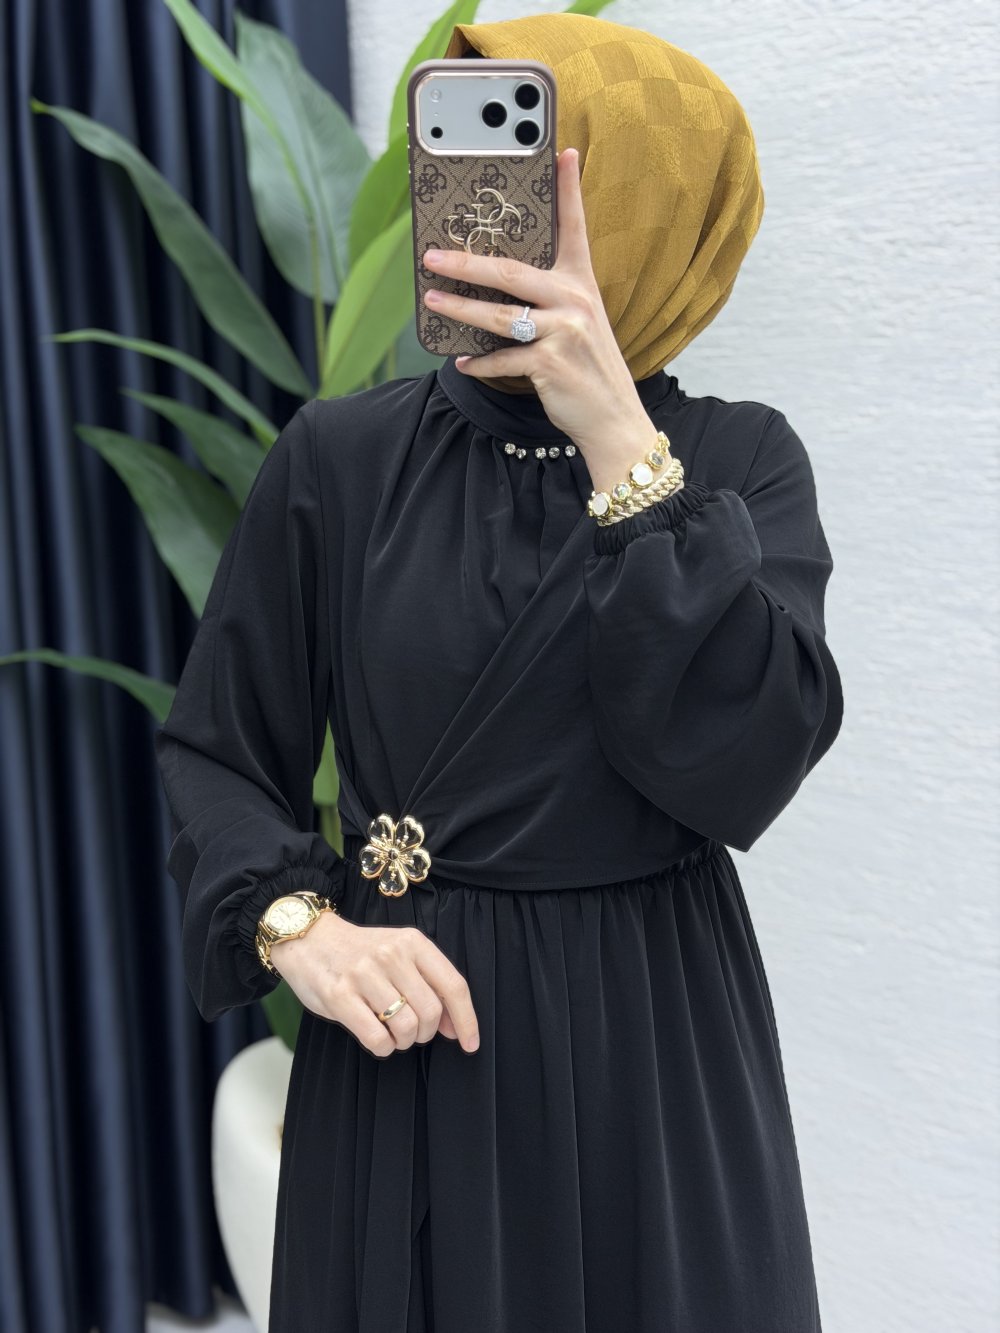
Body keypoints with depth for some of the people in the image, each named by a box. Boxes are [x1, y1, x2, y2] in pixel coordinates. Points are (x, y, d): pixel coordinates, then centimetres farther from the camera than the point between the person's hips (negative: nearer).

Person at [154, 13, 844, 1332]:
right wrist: (297, 926, -16)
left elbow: (742, 762, -20)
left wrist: (621, 447, -24)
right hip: (409, 1039, 0)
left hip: (654, 1043, 0)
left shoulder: (740, 463, -4)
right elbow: (215, 747, 2)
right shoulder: (340, 455, -4)